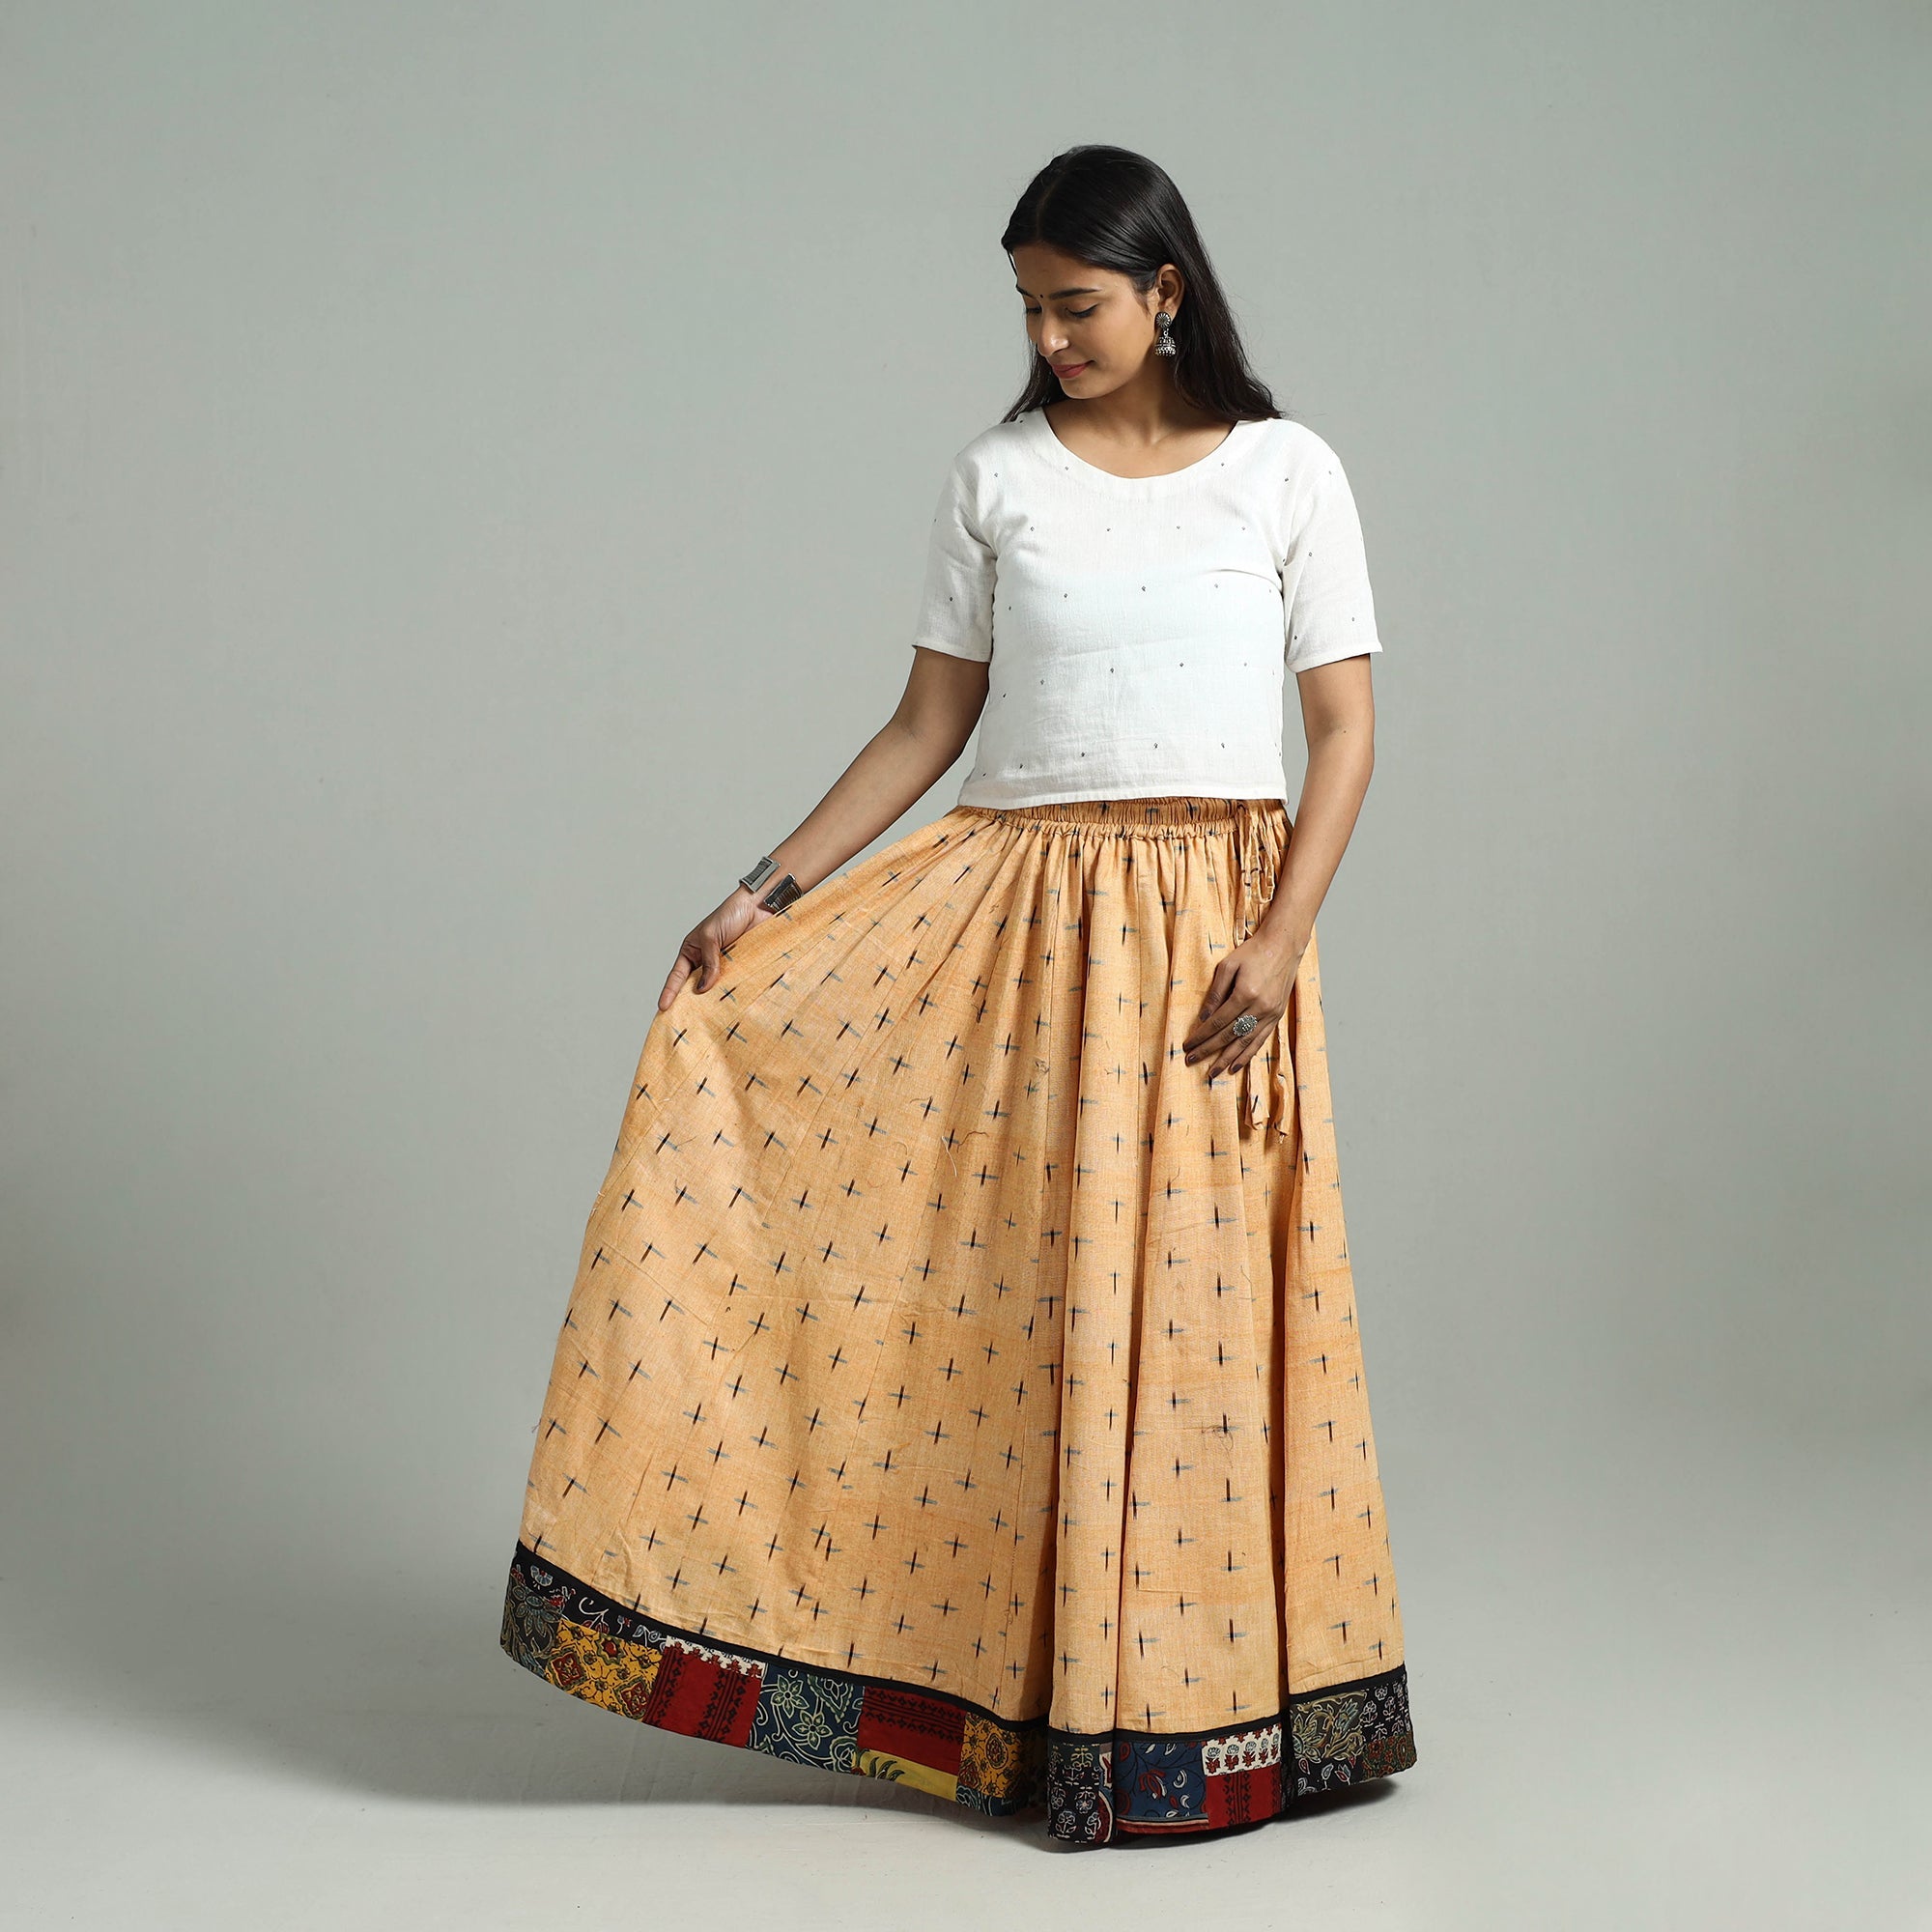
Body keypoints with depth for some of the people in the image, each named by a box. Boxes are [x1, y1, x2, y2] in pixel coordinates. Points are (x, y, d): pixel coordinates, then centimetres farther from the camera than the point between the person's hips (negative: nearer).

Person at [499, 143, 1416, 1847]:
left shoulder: (1285, 475, 1)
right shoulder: (997, 479, 6)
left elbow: (1345, 730, -1)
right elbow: (929, 725, 8)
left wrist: (1281, 938, -13)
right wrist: (773, 889, 0)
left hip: (1213, 926, -1)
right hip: (1014, 920, 2)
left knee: (1195, 1295, 1)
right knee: (999, 1291, 0)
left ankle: (1191, 1695, 17)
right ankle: (1009, 1689, 13)